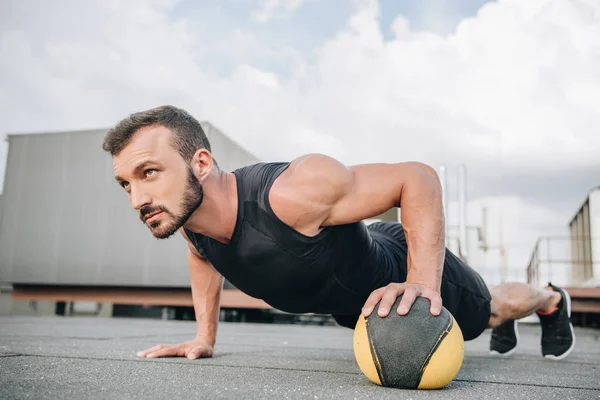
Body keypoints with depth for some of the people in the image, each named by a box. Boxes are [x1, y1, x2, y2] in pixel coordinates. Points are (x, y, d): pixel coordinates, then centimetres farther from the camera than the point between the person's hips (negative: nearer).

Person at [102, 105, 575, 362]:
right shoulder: (186, 216, -23)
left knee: (491, 306, 27)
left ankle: (553, 300, 62)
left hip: (408, 265, -6)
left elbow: (417, 177, -38)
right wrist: (204, 336, -2)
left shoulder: (293, 192, -47)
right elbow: (203, 253, 3)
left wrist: (424, 283, -46)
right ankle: (503, 325, 70)